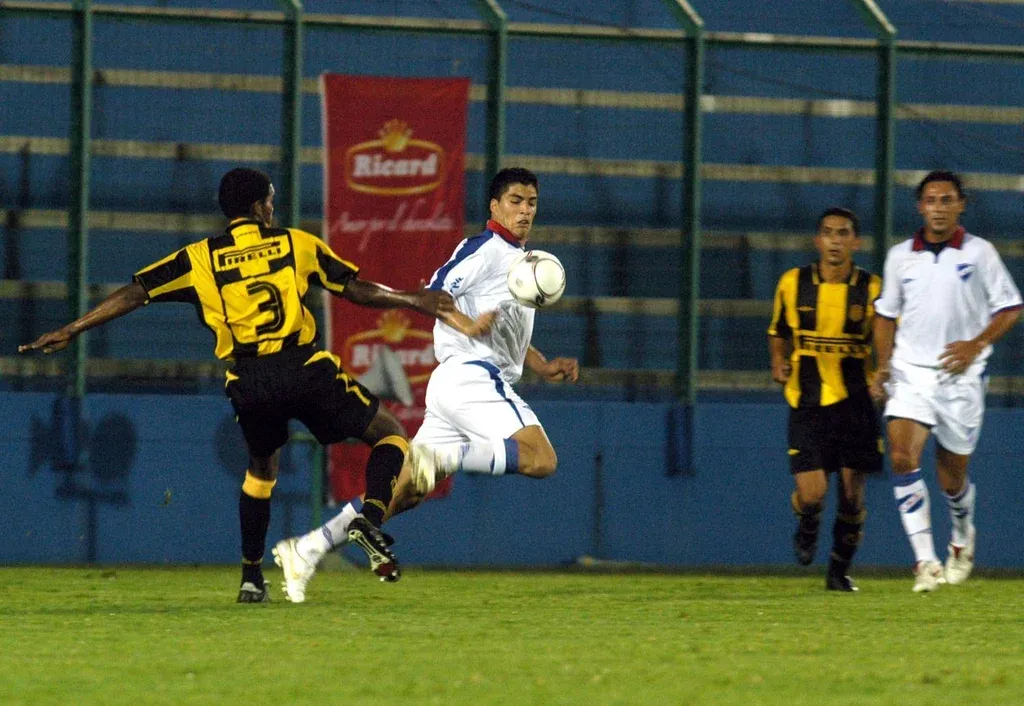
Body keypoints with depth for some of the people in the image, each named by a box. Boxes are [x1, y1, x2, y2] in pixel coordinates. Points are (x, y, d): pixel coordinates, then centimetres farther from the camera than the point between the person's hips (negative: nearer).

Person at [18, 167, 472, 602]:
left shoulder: (200, 259, 10)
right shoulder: (295, 244, 9)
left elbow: (134, 294, 8)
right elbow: (358, 291, 11)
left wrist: (69, 332, 14)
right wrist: (414, 301, 25)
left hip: (249, 384, 2)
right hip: (306, 370, -2)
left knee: (261, 467, 29)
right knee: (389, 435, 12)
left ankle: (251, 577, 24)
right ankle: (370, 519, -14)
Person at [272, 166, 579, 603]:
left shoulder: (519, 258, 26)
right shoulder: (487, 248, -4)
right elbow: (432, 293, -14)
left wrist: (543, 367, 22)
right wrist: (466, 323, -30)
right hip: (472, 377, -10)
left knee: (406, 490, 5)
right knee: (541, 459, -23)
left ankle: (308, 549, 3)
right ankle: (442, 457, -26)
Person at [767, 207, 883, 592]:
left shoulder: (872, 289, -1)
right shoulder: (793, 283, 1)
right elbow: (778, 333, 17)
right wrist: (779, 362, -2)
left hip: (855, 402, 0)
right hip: (807, 402, 0)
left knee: (852, 494, 1)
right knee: (811, 494, -10)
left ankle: (840, 568, 23)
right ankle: (807, 527, 26)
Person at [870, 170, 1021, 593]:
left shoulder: (979, 253, -2)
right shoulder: (900, 256, 6)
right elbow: (887, 314, 17)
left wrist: (976, 345, -14)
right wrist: (883, 366, 5)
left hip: (960, 377, -1)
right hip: (911, 374, 1)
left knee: (952, 477, 7)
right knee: (902, 458, -21)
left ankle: (963, 537, 42)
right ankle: (925, 561, -23)